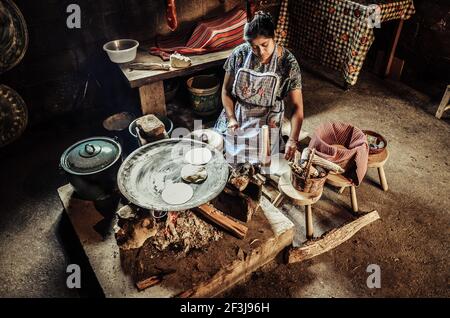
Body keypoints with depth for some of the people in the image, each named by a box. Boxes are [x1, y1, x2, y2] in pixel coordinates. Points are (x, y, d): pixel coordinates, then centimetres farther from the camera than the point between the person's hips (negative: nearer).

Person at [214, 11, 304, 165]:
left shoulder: (288, 63, -17)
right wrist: (231, 118, -15)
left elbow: (297, 106, -16)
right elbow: (226, 90, -1)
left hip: (266, 123, -2)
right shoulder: (239, 54, -11)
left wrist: (292, 140, -28)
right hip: (236, 118, 2)